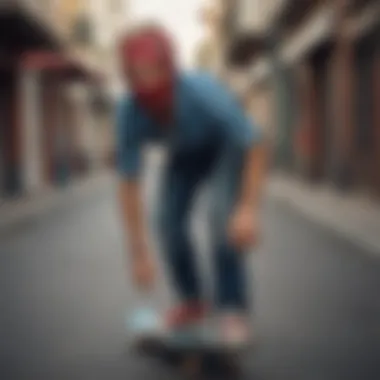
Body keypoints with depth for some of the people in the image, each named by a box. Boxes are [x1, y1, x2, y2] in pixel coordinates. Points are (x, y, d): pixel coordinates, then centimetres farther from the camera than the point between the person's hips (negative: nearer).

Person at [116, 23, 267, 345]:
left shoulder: (203, 93, -43)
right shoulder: (129, 113, -31)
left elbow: (255, 145, -32)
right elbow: (129, 185, -25)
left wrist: (249, 209, -42)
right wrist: (139, 253, -27)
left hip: (226, 143, -4)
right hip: (185, 150, 4)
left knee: (222, 214, -25)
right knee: (168, 218, -10)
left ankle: (233, 310, -13)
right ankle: (193, 302, 10)